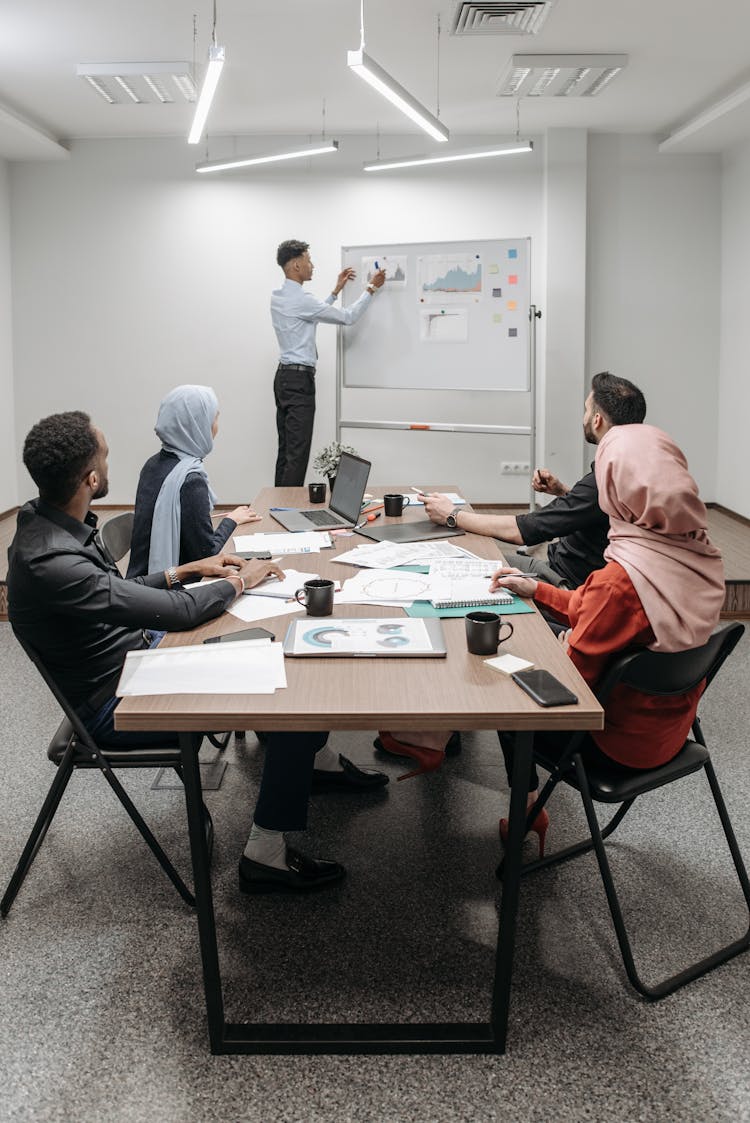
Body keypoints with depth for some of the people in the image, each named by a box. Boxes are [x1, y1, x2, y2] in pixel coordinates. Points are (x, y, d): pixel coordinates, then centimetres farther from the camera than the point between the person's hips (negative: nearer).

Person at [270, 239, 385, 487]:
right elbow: (348, 317, -10)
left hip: (285, 377, 10)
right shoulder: (300, 300, -17)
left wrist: (336, 290, 27)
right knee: (298, 453, -8)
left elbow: (314, 314, 26)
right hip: (299, 380, -10)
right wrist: (371, 288, 2)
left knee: (286, 449, 12)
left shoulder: (278, 297, 11)